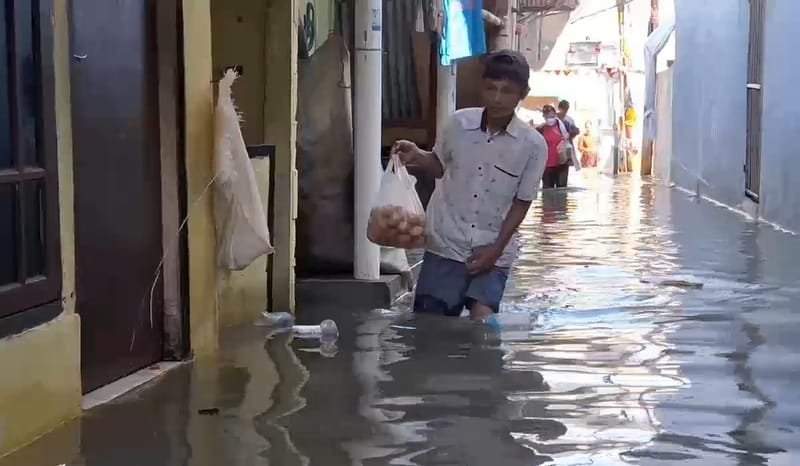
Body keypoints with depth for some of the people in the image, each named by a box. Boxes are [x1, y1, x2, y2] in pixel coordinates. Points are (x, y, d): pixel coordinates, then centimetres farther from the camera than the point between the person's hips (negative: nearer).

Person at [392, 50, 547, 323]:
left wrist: (496, 248, -10)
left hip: (493, 251, -2)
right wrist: (416, 156, -7)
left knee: (482, 318, -16)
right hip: (447, 244, 2)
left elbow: (521, 203, -3)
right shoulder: (459, 123, -5)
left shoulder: (533, 145, -9)